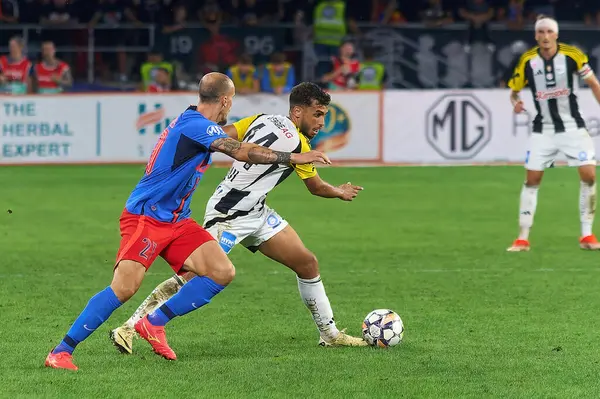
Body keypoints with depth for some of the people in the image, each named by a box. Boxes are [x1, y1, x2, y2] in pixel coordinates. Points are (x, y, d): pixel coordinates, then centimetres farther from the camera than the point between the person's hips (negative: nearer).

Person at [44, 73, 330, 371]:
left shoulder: (192, 122, 12)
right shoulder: (196, 126, -18)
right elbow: (242, 152, -28)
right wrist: (294, 157, -24)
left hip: (177, 221, 10)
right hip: (145, 219, -10)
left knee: (223, 272, -5)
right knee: (124, 288, -22)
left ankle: (155, 323, 2)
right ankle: (61, 352, -13)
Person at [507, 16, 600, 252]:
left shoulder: (572, 55, -11)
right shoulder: (527, 60, -8)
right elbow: (514, 91, 3)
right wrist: (515, 102, -19)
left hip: (572, 125, -1)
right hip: (543, 129, 1)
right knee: (532, 179, -3)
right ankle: (522, 239, 4)